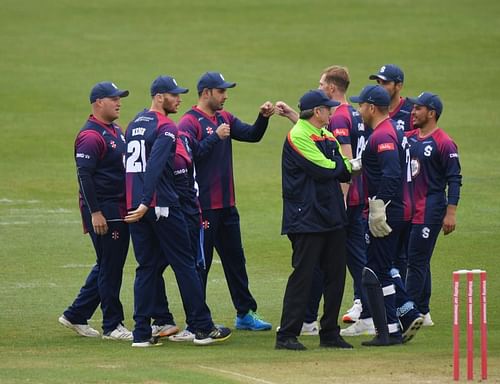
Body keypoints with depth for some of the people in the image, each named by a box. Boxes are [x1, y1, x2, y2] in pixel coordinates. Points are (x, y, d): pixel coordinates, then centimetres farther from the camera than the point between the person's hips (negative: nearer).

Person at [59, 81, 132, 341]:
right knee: (110, 268, -4)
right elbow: (84, 175, -20)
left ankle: (75, 316, 22)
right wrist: (94, 213, -23)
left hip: (120, 210, 10)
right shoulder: (90, 136, -15)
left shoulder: (116, 131, 15)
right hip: (103, 213, -10)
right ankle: (112, 326, 4)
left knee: (108, 267, 15)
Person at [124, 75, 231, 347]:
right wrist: (146, 204, -29)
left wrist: (137, 202, 16)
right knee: (184, 264, 0)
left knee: (147, 267, 10)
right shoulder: (166, 127, -11)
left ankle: (142, 333, 4)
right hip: (163, 206, -7)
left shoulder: (134, 125, 16)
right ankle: (202, 328, 3)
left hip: (136, 208, 8)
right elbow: (155, 166, -22)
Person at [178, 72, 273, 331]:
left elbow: (252, 135, 10)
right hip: (203, 206, -8)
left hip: (226, 204, 8)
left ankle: (245, 314, 19)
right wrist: (215, 136, -20)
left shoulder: (225, 119, 13)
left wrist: (263, 117, -7)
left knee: (235, 259, 13)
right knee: (200, 262, -2)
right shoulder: (189, 122, -10)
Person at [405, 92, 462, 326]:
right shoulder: (408, 138, 12)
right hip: (408, 208, 8)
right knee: (417, 261, 12)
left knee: (417, 261, -8)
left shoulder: (444, 143, -10)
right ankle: (422, 313, 18)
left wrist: (451, 213, -16)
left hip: (430, 210, -8)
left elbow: (454, 180, -11)